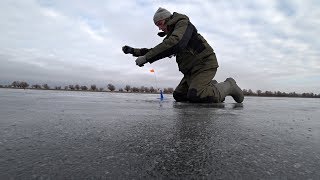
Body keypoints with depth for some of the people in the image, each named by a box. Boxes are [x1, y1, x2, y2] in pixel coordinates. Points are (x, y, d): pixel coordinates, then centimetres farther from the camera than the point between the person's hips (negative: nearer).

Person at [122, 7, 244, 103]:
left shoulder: (183, 23, -9)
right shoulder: (170, 35, 19)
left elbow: (175, 43, -30)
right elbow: (156, 51, 19)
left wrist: (146, 57, -30)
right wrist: (134, 51, 7)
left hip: (205, 64, -9)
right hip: (192, 69, 9)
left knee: (194, 96, -24)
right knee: (178, 96, 6)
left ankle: (228, 86, -3)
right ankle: (210, 86, 15)